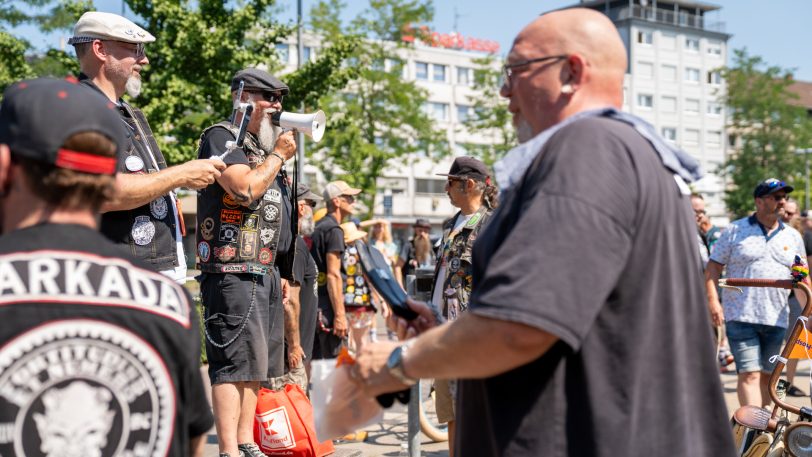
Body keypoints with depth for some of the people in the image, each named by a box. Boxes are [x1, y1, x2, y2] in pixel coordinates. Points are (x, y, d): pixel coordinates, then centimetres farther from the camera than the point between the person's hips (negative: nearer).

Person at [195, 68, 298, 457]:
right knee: (236, 362, -12)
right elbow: (245, 189, -21)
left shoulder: (263, 147, 23)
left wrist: (282, 273, 22)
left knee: (260, 363, 10)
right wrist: (279, 155, -6)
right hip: (232, 270, -9)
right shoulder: (220, 137, -5)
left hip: (266, 272, 9)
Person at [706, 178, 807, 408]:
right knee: (750, 374, -12)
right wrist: (713, 300, -11)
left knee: (766, 376, 10)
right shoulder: (735, 230, 2)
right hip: (741, 317, -4)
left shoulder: (793, 236, 13)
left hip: (776, 319, 4)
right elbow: (713, 267, 2)